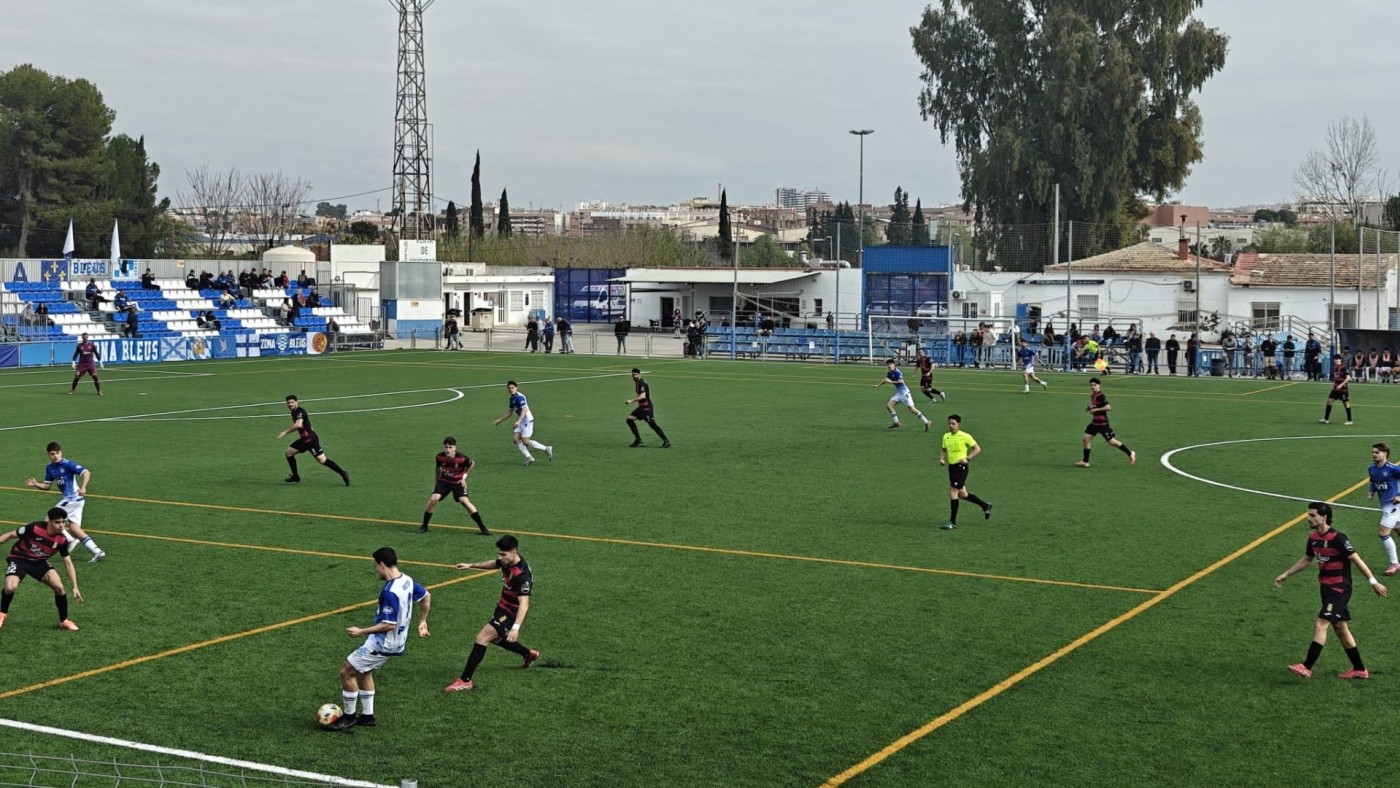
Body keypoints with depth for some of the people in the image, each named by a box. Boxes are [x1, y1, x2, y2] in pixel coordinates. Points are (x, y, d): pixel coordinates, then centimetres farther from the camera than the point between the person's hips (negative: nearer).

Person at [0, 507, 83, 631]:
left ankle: (64, 621, 7)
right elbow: (11, 535, -13)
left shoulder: (62, 540, -15)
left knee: (59, 587, -14)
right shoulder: (34, 528, -29)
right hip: (19, 559, -4)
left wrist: (75, 587, -9)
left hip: (39, 562, 4)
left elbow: (68, 563, -6)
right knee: (10, 587, -28)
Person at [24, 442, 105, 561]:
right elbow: (48, 486, 16)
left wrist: (83, 487, -32)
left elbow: (86, 472, -19)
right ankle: (97, 551, 6)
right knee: (74, 529, 6)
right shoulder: (49, 468, 10)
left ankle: (71, 541, 1)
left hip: (73, 498, -9)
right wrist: (36, 484, -3)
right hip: (67, 499, 9)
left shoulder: (67, 464, -14)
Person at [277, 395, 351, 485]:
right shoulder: (294, 412, 15)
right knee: (289, 452, 11)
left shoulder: (300, 411, -16)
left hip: (310, 439, -10)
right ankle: (295, 477, 21)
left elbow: (298, 425, -33)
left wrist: (286, 432, -26)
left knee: (322, 459, -16)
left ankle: (343, 473, -14)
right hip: (304, 439, 10)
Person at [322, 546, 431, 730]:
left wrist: (361, 631, -22)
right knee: (363, 671, 24)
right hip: (396, 641, 10)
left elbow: (389, 624, -29)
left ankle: (349, 717, 13)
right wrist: (422, 622, 25)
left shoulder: (389, 592, -29)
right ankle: (367, 716, 30)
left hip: (383, 644, -10)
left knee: (347, 670, 1)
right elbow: (426, 596, 15)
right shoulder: (407, 580, 0)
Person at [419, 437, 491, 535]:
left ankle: (482, 527, -11)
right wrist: (436, 482, 10)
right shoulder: (440, 457, -17)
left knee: (464, 501, -20)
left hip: (458, 482, -2)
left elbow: (472, 464, -2)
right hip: (444, 481, 2)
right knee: (433, 499, -18)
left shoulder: (461, 458, -25)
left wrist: (464, 476, -5)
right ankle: (424, 526, 0)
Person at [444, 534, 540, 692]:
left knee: (482, 638, -18)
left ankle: (465, 681, -13)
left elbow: (524, 603, -39)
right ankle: (529, 654, 52)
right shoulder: (506, 561, -6)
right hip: (502, 607, 10)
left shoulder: (522, 574, -32)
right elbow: (494, 564, 20)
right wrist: (471, 565, 26)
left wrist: (516, 627, -50)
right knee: (495, 639, 29)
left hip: (511, 614, -10)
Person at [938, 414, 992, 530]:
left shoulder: (965, 436, -10)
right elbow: (943, 450, 23)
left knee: (953, 492, -13)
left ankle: (952, 522, -6)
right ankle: (985, 505, 34)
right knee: (962, 494, 14)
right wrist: (941, 458, 2)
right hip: (951, 467, 8)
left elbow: (977, 449, -6)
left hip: (961, 467, -8)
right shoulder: (946, 436, 9)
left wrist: (967, 458, -18)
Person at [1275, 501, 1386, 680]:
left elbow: (1356, 559, -17)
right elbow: (1306, 560, 19)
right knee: (1340, 628, 14)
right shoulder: (1313, 538, 5)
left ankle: (1306, 667, -14)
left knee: (1320, 625, -14)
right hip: (1326, 588, 9)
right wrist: (1285, 575, 19)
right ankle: (1359, 670, 25)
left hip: (1339, 589, -9)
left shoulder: (1337, 538, -19)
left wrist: (1373, 581, -16)